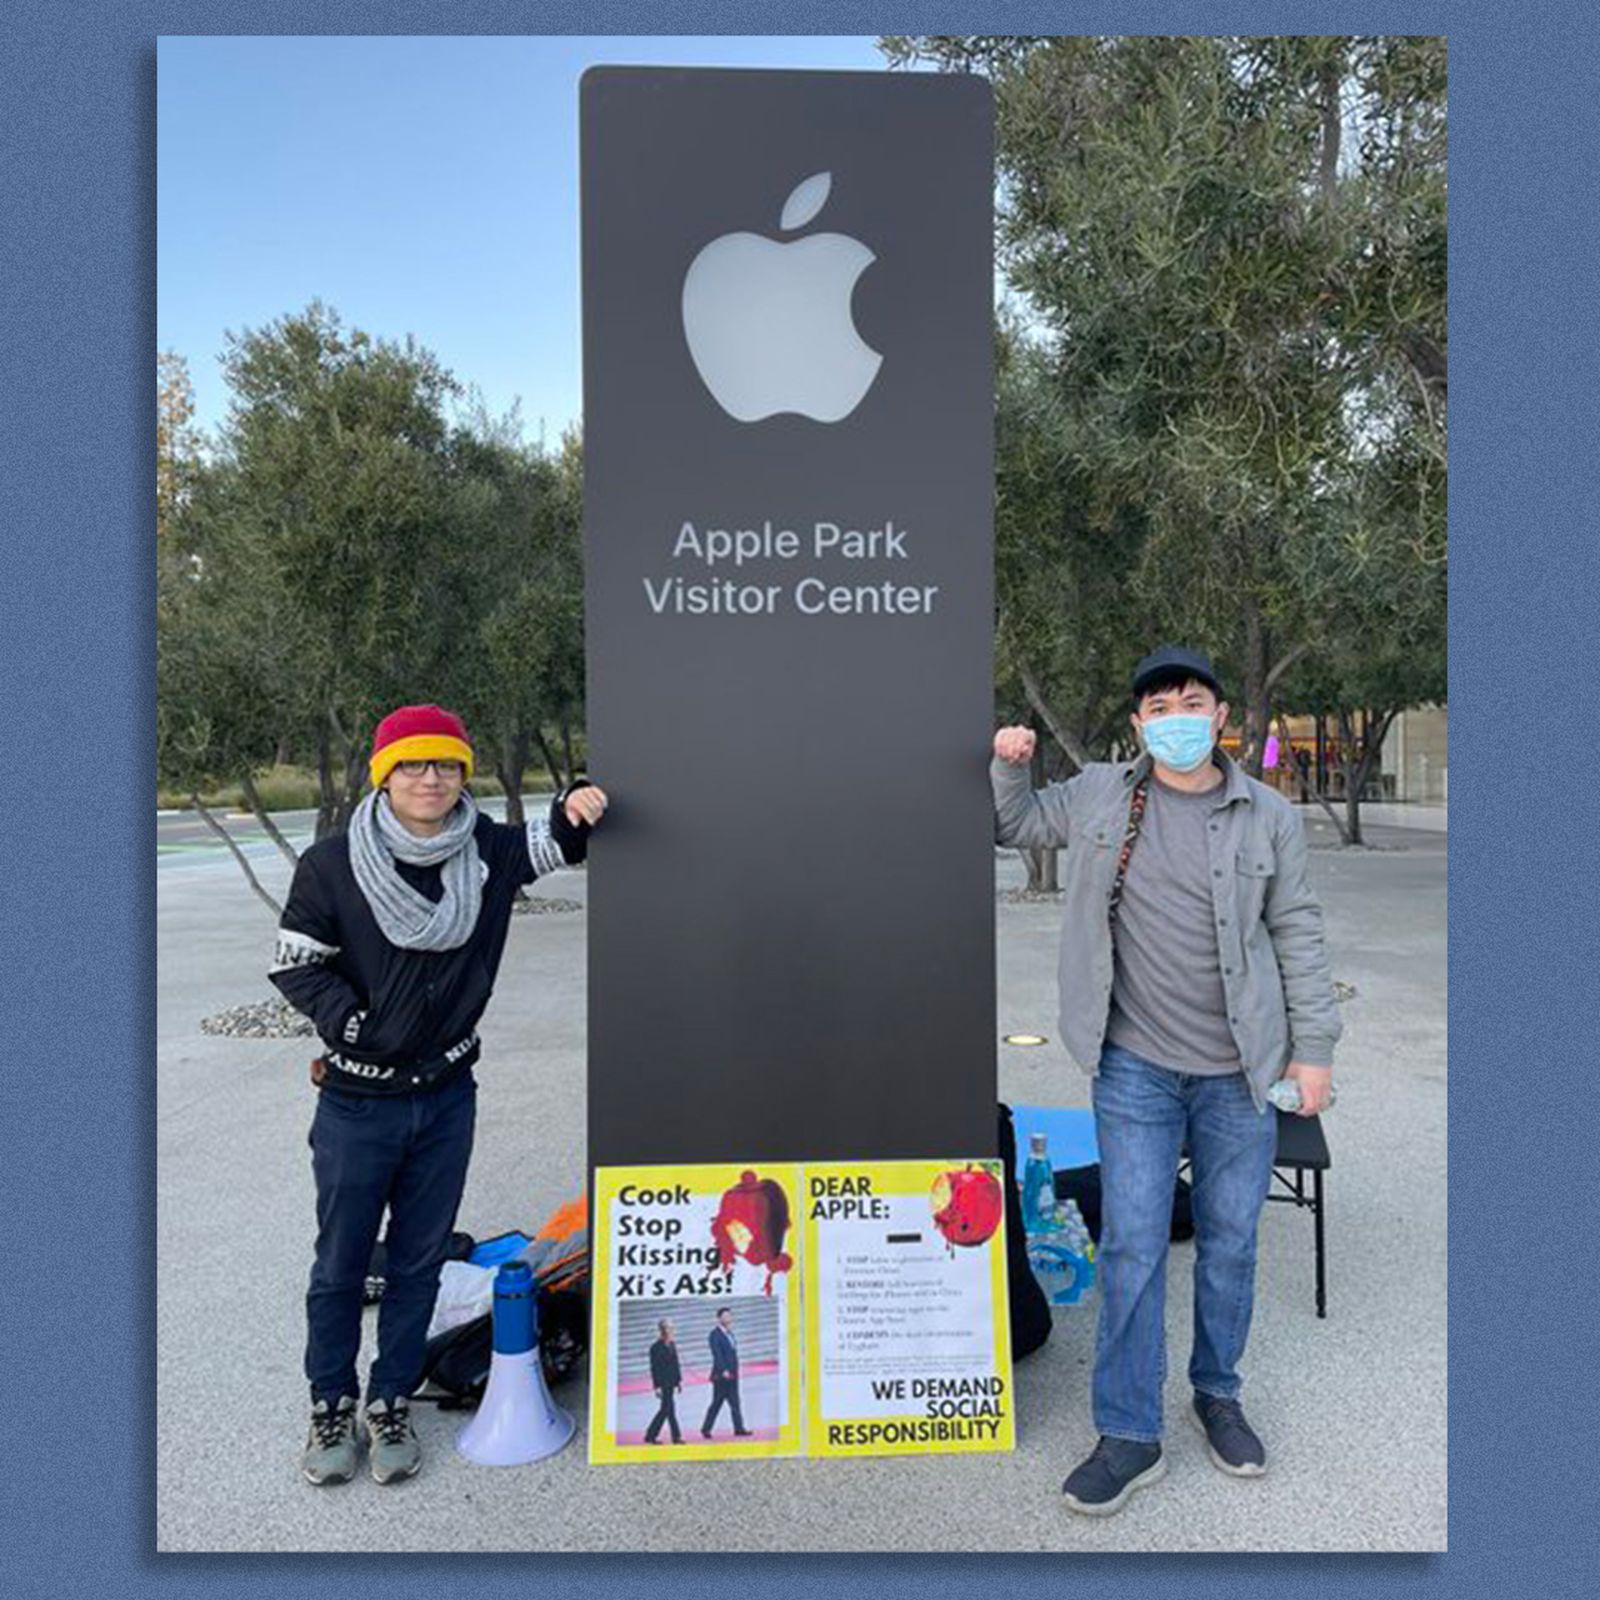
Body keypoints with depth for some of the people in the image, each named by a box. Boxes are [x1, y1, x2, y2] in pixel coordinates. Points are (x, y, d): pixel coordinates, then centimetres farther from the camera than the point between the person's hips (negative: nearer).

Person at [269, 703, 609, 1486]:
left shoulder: (487, 854, -7)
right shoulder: (333, 864, -13)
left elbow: (555, 842, 1)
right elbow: (292, 963, -5)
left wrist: (576, 808, -22)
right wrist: (355, 1022, -16)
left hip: (446, 1098, 3)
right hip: (358, 1104, -2)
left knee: (419, 1260, 16)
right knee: (340, 1265, 14)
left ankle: (390, 1404, 35)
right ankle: (331, 1406, 36)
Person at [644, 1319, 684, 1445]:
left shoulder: (672, 1345, 9)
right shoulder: (656, 1348, -11)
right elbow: (654, 1368, -11)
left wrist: (679, 1381, 11)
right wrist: (657, 1386, -14)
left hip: (671, 1382, 8)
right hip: (663, 1382, -8)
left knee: (665, 1409, 11)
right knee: (670, 1408, -7)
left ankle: (651, 1435, 20)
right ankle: (676, 1436, 1)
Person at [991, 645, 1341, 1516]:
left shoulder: (1269, 817, -2)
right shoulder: (1097, 794, 0)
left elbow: (1297, 936, 2)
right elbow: (1016, 824, 14)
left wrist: (1312, 1046, 0)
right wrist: (1009, 765, -5)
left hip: (1237, 1073, 1)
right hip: (1136, 1068, 0)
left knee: (1230, 1242, 15)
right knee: (1132, 1246, 3)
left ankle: (1218, 1393, 38)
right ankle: (1129, 1435, 17)